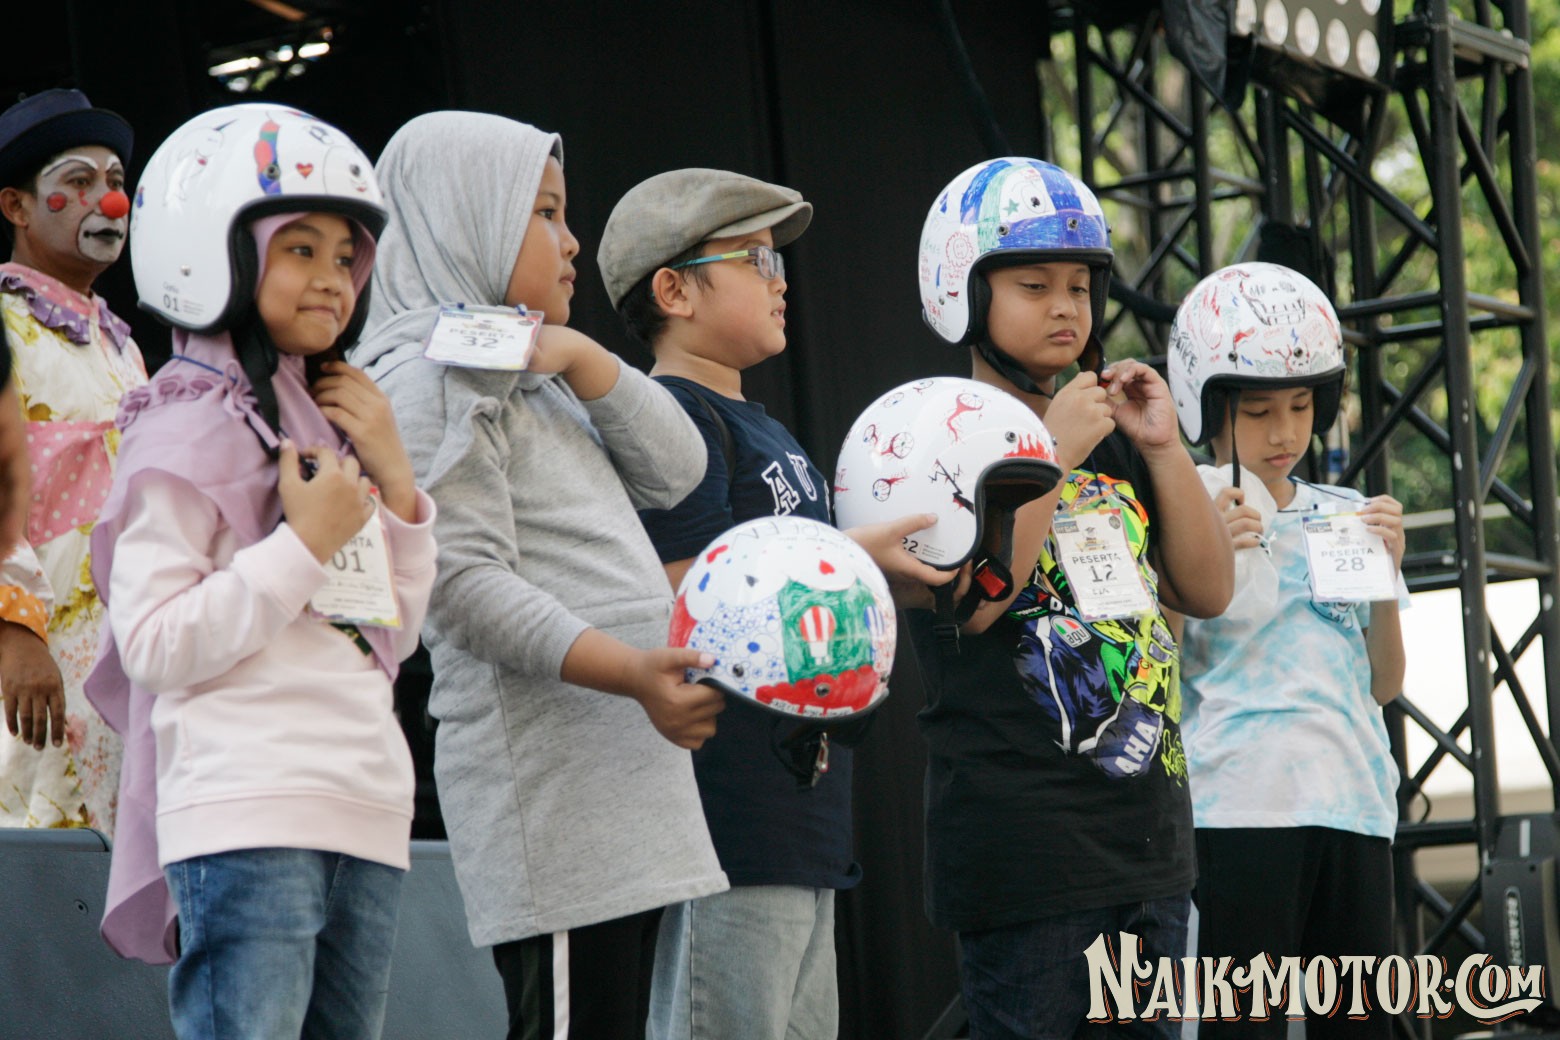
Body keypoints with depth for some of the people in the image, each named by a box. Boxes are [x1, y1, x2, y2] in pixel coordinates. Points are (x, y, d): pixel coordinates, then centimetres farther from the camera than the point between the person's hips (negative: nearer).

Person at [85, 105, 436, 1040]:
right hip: (247, 820, -8)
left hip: (367, 816, 8)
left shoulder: (332, 426, 19)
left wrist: (395, 479, 10)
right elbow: (154, 646, -15)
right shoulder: (187, 433, -5)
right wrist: (306, 544, -14)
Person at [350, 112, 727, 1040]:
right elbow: (465, 581, -16)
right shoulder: (432, 378, -7)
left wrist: (582, 358, 2)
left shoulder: (534, 379, 24)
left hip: (621, 771, 10)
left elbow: (675, 470, 17)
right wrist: (629, 670, -26)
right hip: (544, 780, -10)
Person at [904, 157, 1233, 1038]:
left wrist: (1164, 447, 2)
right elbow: (974, 598, -18)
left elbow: (1208, 592, 12)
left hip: (1148, 826, 7)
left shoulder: (1114, 443, 17)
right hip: (1021, 837, -7)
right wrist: (1053, 451, -17)